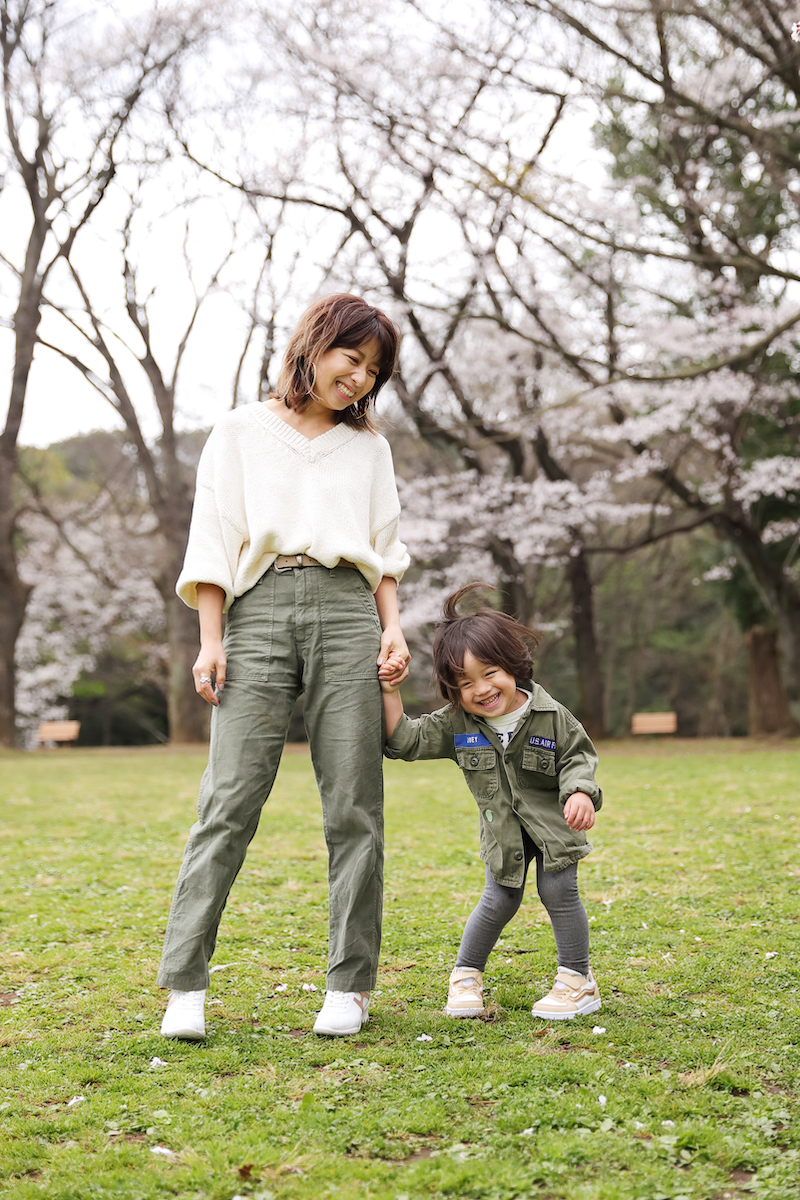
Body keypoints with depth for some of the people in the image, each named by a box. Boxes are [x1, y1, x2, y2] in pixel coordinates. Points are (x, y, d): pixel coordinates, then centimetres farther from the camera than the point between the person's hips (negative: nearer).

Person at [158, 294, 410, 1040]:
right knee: (229, 801, -10)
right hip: (260, 609, -2)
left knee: (353, 807, -3)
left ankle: (348, 985, 4)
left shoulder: (368, 447, 22)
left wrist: (393, 629, 3)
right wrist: (211, 639, -3)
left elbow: (385, 551, 19)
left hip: (348, 614, 2)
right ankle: (184, 985, -7)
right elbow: (212, 539, 7)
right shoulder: (241, 432, 14)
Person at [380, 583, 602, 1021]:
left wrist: (580, 793, -29)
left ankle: (577, 979, 9)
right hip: (501, 828, 2)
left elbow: (577, 758, -9)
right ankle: (466, 975, 20)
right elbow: (405, 740, -12)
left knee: (558, 891, -7)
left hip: (552, 820, -2)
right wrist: (391, 694, -23)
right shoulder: (456, 723, -12)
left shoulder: (551, 717, -17)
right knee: (500, 900, 1)